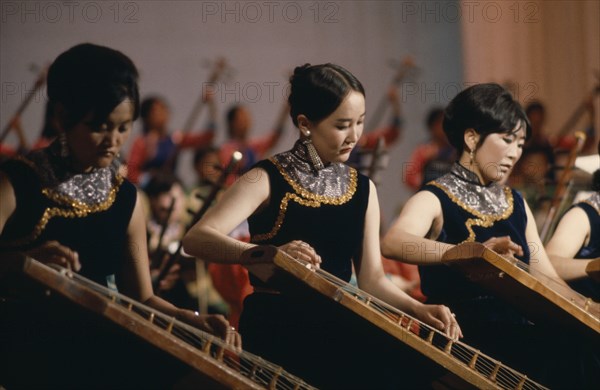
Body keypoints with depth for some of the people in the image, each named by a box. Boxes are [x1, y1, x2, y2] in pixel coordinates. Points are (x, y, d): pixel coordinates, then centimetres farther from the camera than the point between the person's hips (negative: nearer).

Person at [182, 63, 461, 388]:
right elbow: (195, 240, -20)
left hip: (337, 328, 5)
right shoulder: (267, 180, -6)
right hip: (275, 328, -5)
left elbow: (371, 278, 10)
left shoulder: (363, 189, 10)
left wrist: (418, 309, -9)